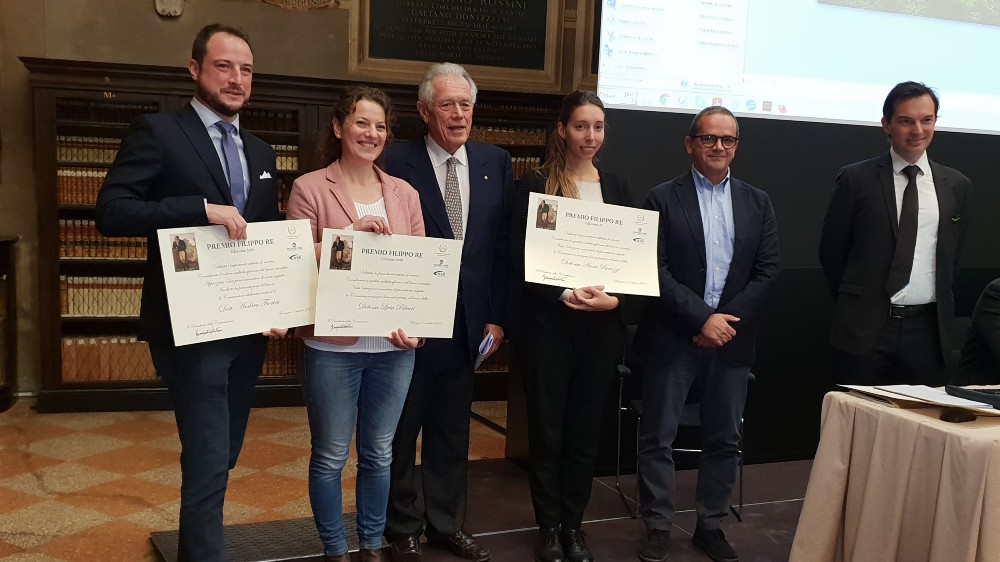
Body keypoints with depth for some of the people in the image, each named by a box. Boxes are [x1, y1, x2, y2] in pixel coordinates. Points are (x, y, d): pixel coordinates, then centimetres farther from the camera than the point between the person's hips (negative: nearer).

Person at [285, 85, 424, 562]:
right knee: (330, 456, 8)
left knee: (379, 453, 15)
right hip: (333, 345, -3)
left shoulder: (405, 193, 8)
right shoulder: (310, 188, -3)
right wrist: (351, 233, -19)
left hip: (393, 345, 4)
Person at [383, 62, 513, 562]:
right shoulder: (397, 163, -9)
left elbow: (504, 246, 5)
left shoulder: (496, 163, 5)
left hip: (468, 322, 4)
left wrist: (497, 316, 2)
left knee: (453, 434, 16)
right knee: (400, 432, 11)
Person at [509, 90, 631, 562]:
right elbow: (518, 261, -7)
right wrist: (564, 295, -19)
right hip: (548, 324, -3)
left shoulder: (616, 186, 9)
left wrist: (613, 298, -9)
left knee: (586, 430, 10)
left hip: (602, 325, 3)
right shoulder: (534, 186, -3)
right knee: (547, 429, 5)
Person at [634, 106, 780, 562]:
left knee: (724, 440, 11)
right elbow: (655, 270, -9)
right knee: (658, 438, 2)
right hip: (672, 338, -3)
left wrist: (727, 320, -8)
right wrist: (702, 318, -15)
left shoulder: (757, 202, 9)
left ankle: (711, 525, 26)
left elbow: (767, 271, 4)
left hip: (731, 337, 3)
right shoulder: (663, 198, -1)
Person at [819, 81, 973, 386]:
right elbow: (831, 251, 4)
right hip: (865, 329, -2)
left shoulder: (956, 185, 8)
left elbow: (953, 255, 16)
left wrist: (940, 310, 14)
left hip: (928, 329, 3)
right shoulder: (856, 179, -2)